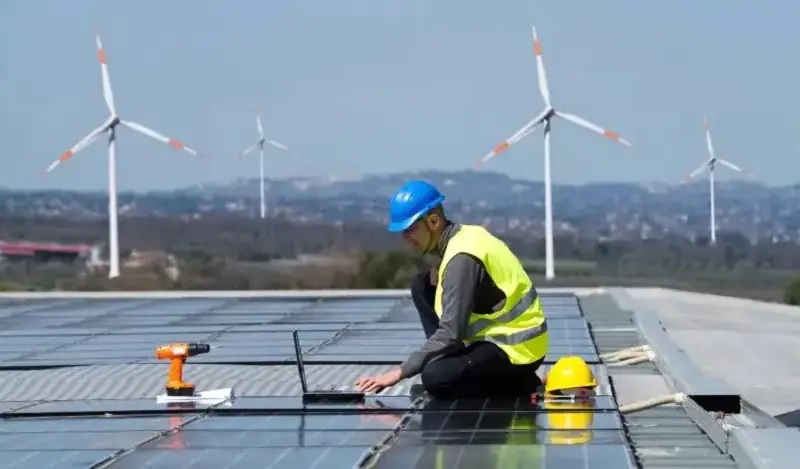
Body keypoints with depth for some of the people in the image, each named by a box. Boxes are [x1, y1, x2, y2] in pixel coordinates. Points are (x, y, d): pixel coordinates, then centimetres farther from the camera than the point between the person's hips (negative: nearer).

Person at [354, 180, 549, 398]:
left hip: (517, 348, -9)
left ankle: (520, 382, -6)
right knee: (421, 287, 8)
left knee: (436, 378, -27)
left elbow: (450, 334, -27)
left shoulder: (462, 257, -24)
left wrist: (400, 372, -24)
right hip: (497, 335, 9)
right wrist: (439, 277, -4)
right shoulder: (463, 235, 2)